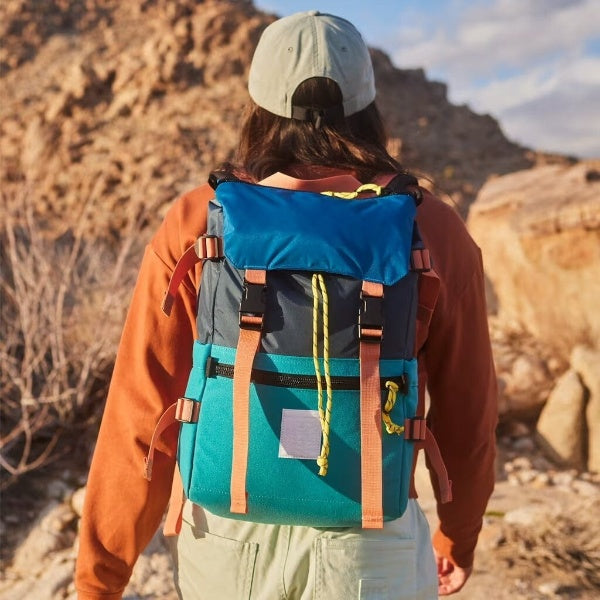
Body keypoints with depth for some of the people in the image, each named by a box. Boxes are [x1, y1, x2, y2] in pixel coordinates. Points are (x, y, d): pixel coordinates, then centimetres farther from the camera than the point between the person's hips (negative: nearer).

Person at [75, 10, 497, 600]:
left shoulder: (196, 225, -12)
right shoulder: (434, 234, -10)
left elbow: (143, 422, -11)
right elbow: (465, 417, 0)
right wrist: (459, 535, 18)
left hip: (228, 539, 1)